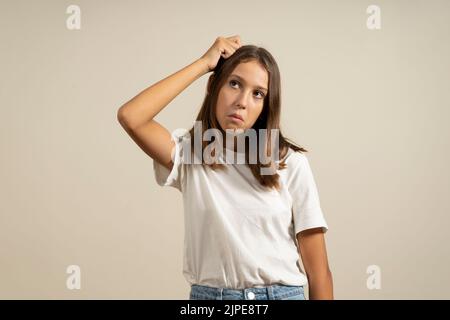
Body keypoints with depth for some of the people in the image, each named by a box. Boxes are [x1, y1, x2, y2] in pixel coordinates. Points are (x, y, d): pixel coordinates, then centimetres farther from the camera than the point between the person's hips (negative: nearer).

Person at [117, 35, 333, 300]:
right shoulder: (189, 153, -1)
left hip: (283, 293, -1)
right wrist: (204, 63, -11)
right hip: (208, 294, 1)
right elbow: (130, 117, -17)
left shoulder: (291, 163, -6)